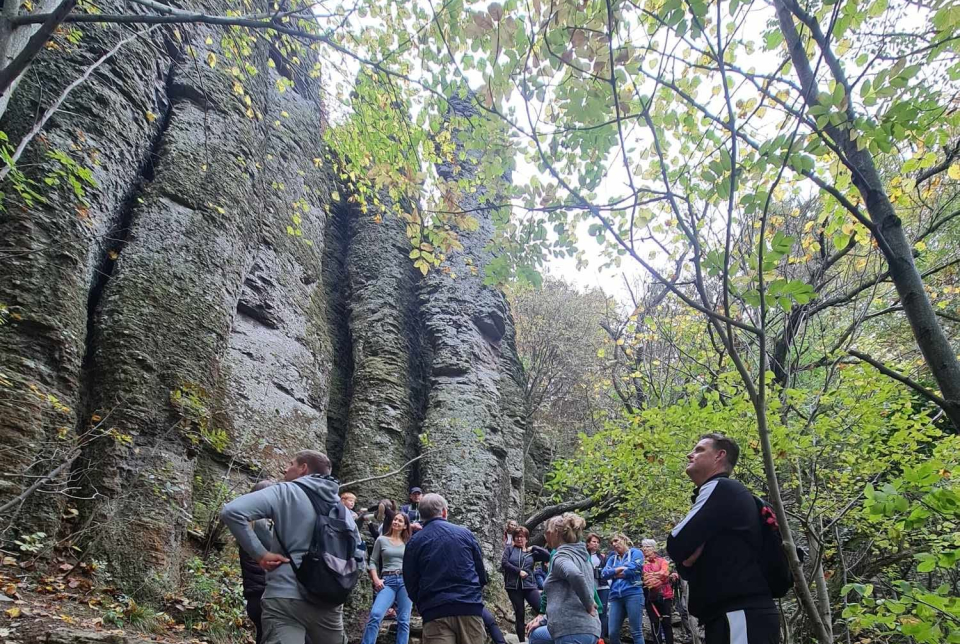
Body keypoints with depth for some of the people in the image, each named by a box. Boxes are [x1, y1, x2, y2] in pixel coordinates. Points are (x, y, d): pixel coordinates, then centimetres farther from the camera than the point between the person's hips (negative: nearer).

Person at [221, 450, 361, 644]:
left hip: (286, 598, -5)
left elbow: (231, 511, -14)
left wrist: (260, 554, -8)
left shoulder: (285, 492, -2)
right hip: (329, 602, 5)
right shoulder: (341, 507, 14)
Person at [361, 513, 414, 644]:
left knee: (404, 620, -1)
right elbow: (373, 561, 8)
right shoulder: (381, 540, 9)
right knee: (375, 614, -20)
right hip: (388, 581, -1)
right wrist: (376, 579, -4)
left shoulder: (408, 543, 13)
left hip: (405, 581, 1)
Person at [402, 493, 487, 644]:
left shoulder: (414, 542, 5)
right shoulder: (465, 533, 9)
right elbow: (481, 572, 14)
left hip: (436, 613, -1)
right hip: (470, 608, 2)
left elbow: (411, 585, 7)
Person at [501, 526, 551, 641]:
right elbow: (504, 563, -7)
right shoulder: (509, 549, 7)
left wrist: (534, 548, -1)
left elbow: (547, 555, 1)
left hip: (529, 586, 1)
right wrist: (518, 571, -11)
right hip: (513, 586, -1)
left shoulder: (531, 553, 11)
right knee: (519, 614, 6)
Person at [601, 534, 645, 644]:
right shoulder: (612, 558, 22)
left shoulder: (635, 553, 8)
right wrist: (618, 569, -9)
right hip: (615, 596, 5)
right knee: (612, 633, -2)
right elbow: (604, 574, 7)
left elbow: (633, 569, -9)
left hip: (633, 594, -5)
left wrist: (614, 574, 4)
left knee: (636, 632, -5)